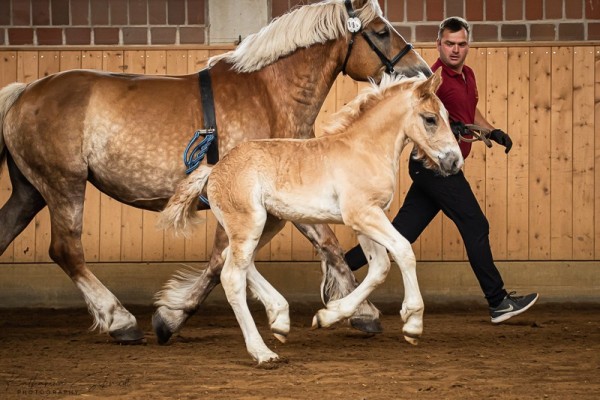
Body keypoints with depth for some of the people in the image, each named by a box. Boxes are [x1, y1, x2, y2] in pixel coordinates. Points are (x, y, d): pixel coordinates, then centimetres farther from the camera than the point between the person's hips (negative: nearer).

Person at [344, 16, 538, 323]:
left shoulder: (467, 75, 14)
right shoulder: (434, 78, -16)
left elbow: (470, 113, 32)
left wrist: (493, 132, 17)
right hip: (435, 163, -9)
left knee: (402, 232, 9)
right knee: (476, 227, -5)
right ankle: (498, 302, 1)